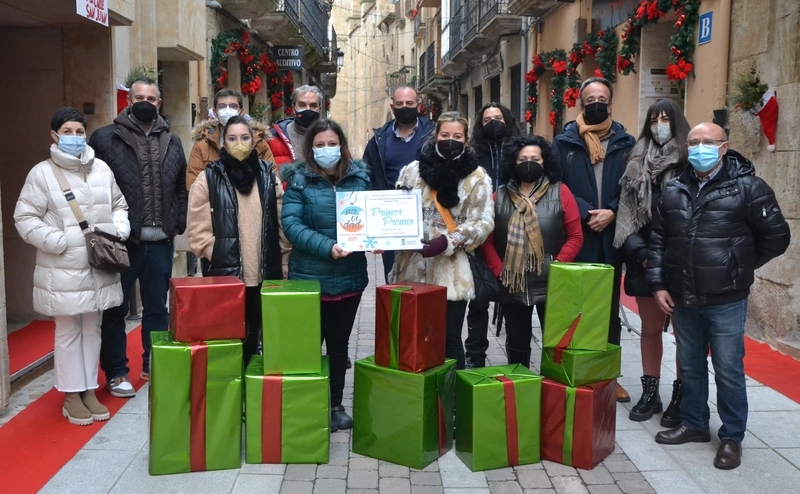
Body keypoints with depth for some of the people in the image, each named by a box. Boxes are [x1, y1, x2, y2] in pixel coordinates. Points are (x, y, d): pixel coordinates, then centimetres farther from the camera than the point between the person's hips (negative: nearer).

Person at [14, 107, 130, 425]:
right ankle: (71, 395, 18)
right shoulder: (42, 173, -5)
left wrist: (119, 229, -2)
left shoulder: (101, 169, 6)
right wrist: (60, 241, -15)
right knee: (68, 331, 5)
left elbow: (119, 205, 17)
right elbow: (25, 218, -6)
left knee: (92, 329, 13)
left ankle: (89, 389, 26)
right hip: (63, 270, -4)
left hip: (100, 268, 4)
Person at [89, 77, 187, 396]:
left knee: (157, 307, 13)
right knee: (116, 309, 6)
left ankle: (154, 366, 27)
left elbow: (181, 188, 16)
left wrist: (178, 224, 6)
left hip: (160, 241, 4)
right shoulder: (106, 138, -2)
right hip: (121, 240, -4)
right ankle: (115, 373, 17)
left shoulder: (172, 142, 12)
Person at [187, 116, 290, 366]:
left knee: (255, 334, 13)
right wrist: (217, 258, -8)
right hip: (223, 274, -3)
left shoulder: (268, 175, 8)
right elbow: (198, 229, -4)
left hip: (265, 274, 3)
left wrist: (284, 265, 7)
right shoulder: (208, 178, -2)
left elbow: (282, 224, 9)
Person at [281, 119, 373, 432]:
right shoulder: (299, 179, -5)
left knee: (339, 344, 15)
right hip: (310, 277, -3)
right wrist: (326, 247, -25)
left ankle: (336, 405, 29)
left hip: (350, 277, 3)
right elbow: (291, 223, -14)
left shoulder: (359, 177, 4)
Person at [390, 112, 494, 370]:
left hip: (452, 273, -2)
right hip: (413, 268, 2)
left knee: (450, 340, 6)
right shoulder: (413, 170, 7)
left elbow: (483, 222, -6)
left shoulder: (477, 178, 2)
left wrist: (448, 241, -18)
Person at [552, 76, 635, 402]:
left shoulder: (625, 143, 7)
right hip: (574, 238, -2)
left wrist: (611, 213, -13)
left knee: (610, 308, 11)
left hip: (611, 238, 2)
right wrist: (586, 213, -15)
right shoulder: (564, 142, 3)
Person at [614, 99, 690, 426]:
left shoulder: (690, 163, -2)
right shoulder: (638, 163, 10)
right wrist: (639, 253, -5)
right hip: (644, 260, 4)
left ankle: (680, 397, 13)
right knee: (650, 327, 11)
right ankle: (650, 393, 21)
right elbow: (626, 213, 7)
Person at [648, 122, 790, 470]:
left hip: (726, 301, -4)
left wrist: (740, 268, 5)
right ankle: (693, 424, 34)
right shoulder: (674, 190, 7)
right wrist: (658, 284, 3)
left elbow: (776, 238, -2)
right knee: (690, 367, 17)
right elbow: (658, 240, 10)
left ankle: (732, 437, 20)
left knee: (728, 371, 5)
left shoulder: (748, 187, -7)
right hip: (682, 299, 5)